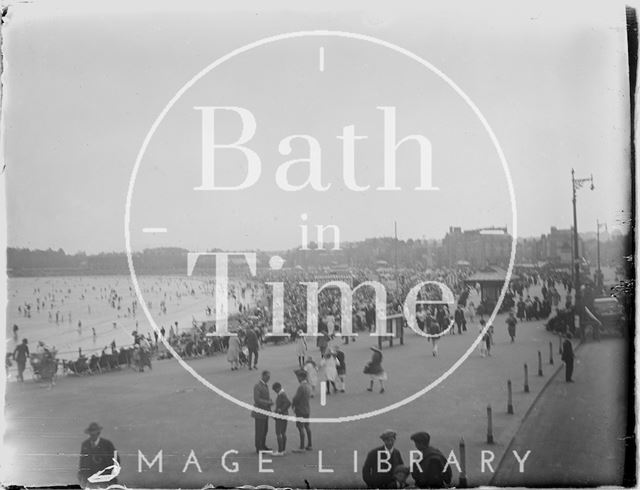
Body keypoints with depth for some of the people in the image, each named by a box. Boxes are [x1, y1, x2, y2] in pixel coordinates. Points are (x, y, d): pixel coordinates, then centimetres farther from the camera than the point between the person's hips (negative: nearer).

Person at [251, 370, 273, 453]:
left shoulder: (265, 384, 8)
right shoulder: (257, 386, -21)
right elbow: (256, 399, -25)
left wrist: (270, 400, 0)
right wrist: (268, 402, -22)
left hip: (265, 411, 9)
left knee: (265, 430, 16)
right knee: (259, 430, 0)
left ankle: (263, 446, 28)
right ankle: (258, 448, 10)